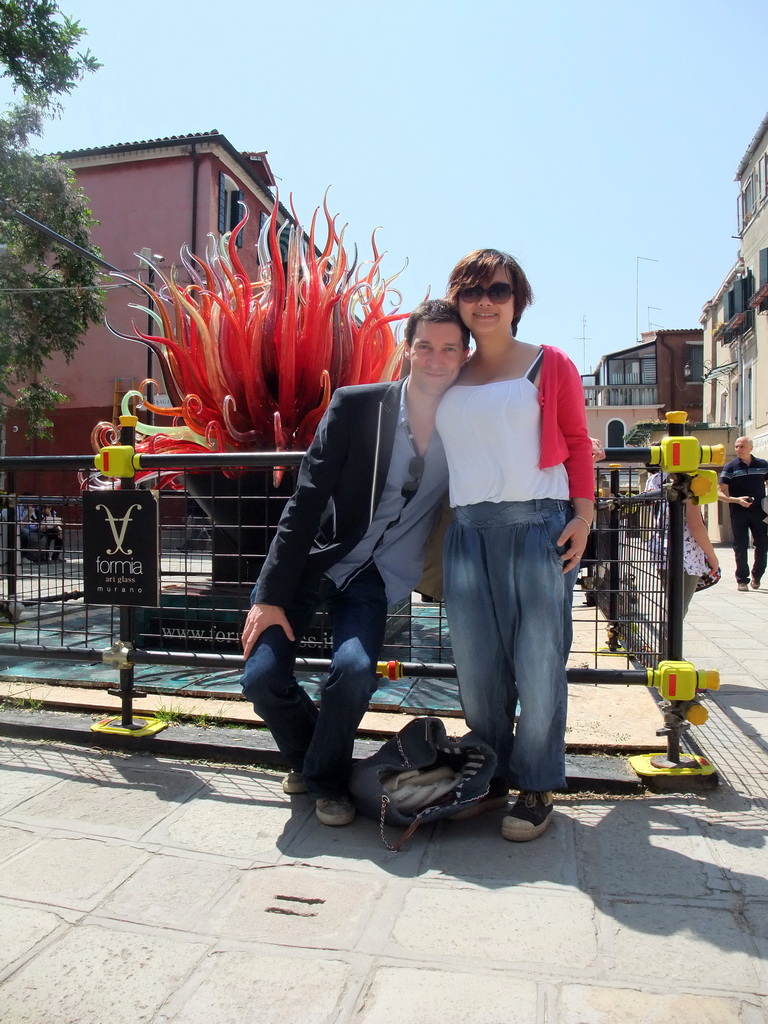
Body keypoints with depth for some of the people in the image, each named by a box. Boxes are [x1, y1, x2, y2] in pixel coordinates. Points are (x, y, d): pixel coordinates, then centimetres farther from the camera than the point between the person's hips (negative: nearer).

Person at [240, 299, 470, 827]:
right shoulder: (356, 406, -11)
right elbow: (305, 502, -12)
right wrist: (271, 595, -15)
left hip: (375, 576, 1)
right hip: (314, 559, 0)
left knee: (354, 671, -23)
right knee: (262, 677, -10)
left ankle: (326, 777, 8)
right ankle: (305, 754, 24)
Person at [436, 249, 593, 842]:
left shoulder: (548, 365, 9)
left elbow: (577, 443, 5)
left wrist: (583, 514, -4)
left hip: (538, 525, -3)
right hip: (468, 531, 4)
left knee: (539, 663, -1)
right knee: (476, 668, 5)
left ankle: (536, 790, 14)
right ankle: (490, 781, 22)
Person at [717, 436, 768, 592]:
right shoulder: (730, 468, -2)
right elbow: (720, 493, -6)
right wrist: (736, 500, -23)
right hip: (739, 512, -2)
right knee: (740, 546, 0)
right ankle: (742, 580, 10)